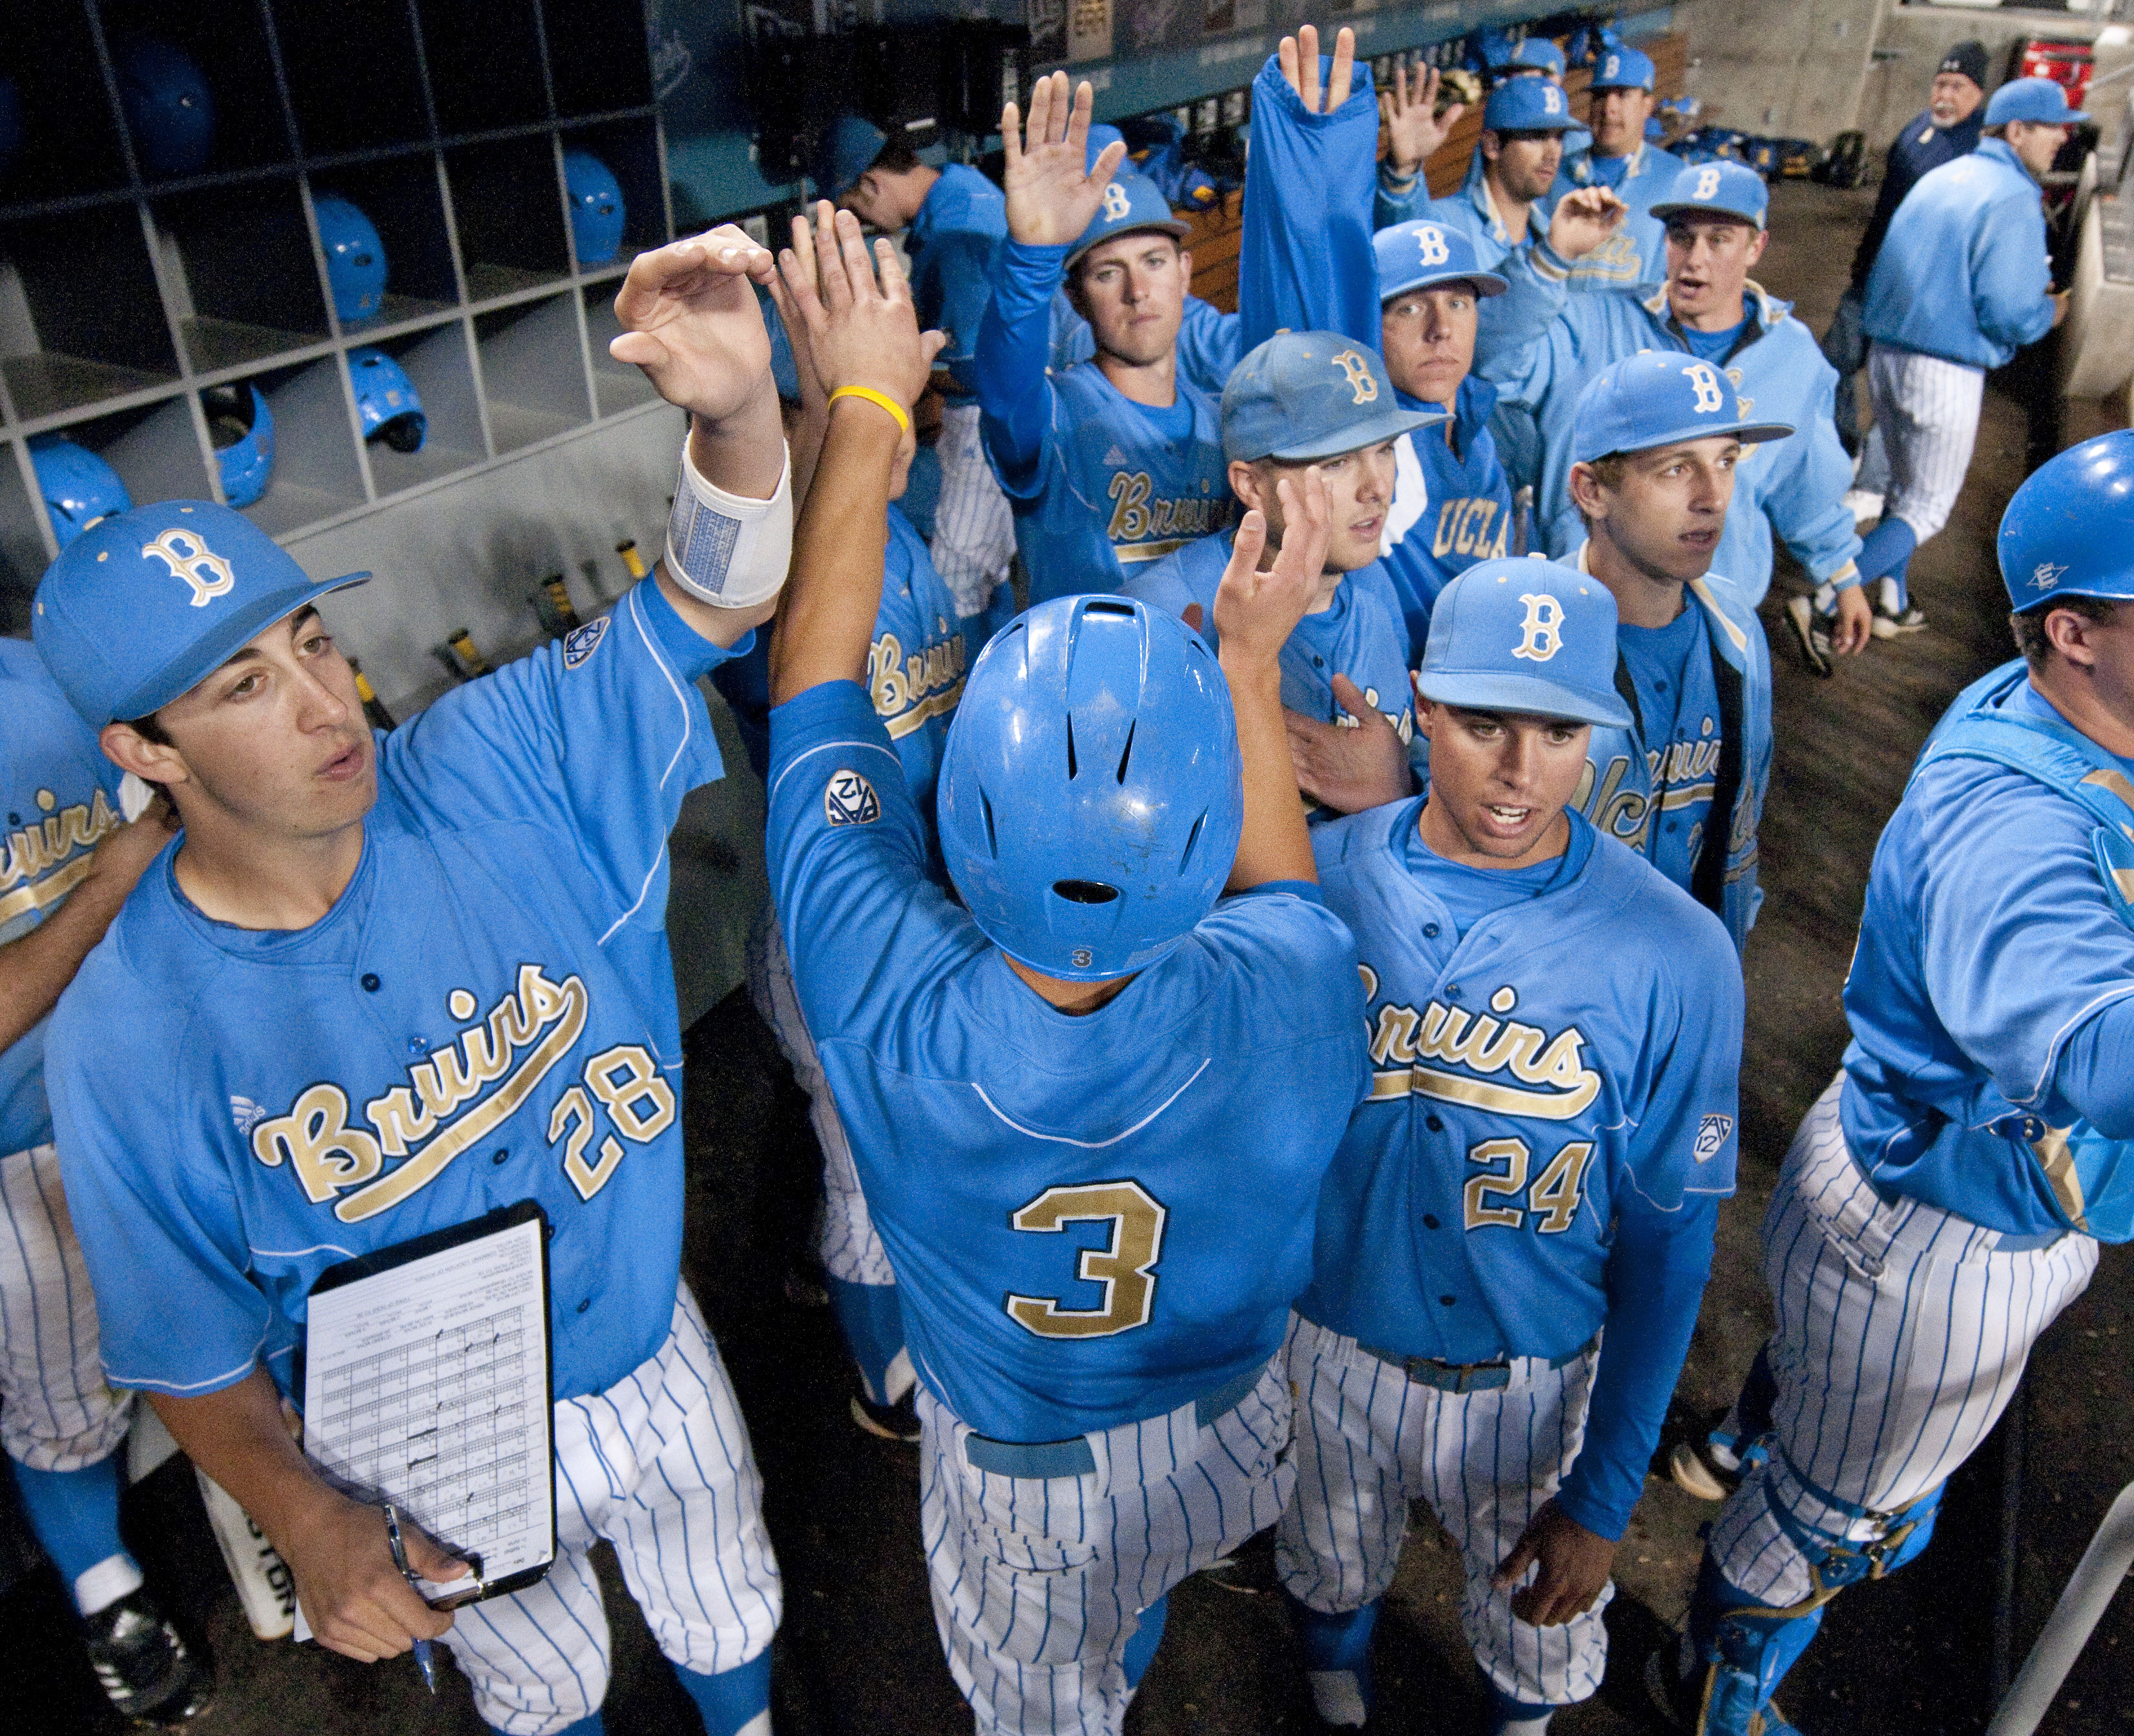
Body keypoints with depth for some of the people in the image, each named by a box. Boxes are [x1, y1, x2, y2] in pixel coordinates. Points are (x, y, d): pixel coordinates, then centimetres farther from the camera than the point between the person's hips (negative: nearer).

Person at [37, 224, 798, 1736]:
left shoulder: (497, 768, -20)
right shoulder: (129, 1044, -25)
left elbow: (717, 599, -26)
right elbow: (190, 1353, -12)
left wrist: (738, 410, -45)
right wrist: (309, 1524, -25)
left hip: (657, 1359, 3)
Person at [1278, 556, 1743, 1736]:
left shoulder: (1675, 958, -21)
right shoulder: (1312, 884, -17)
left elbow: (1667, 1247, -12)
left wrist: (1603, 1500, -8)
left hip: (1536, 1389, -1)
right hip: (1325, 1350, 1)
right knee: (1329, 1582, 29)